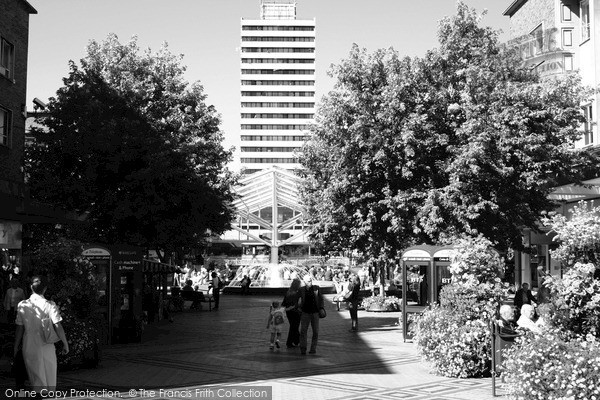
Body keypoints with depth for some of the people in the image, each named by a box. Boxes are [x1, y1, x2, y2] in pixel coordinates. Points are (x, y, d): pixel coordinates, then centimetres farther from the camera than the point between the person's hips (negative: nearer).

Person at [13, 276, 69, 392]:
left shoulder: (22, 305, -3)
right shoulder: (49, 305, -10)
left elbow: (19, 329, 1)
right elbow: (58, 327, -13)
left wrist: (16, 347, 13)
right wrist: (65, 344, -2)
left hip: (29, 348, 2)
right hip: (46, 347, -2)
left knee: (36, 380, 10)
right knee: (50, 381, 16)